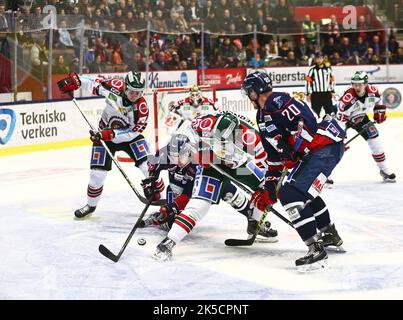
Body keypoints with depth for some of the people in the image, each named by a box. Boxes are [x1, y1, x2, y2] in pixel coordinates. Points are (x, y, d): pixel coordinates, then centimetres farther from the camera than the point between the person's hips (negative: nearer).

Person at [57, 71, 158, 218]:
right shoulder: (115, 86, -21)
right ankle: (91, 204, 22)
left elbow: (134, 131, -26)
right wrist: (75, 80, -11)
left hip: (130, 136, -1)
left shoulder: (141, 106, -26)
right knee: (97, 173, -4)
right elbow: (95, 82, -3)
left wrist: (111, 134, -34)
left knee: (148, 166, -18)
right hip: (105, 135, 1)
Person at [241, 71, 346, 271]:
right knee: (304, 192, 29)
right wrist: (268, 187, 26)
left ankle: (316, 250, -19)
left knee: (291, 195, -18)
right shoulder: (262, 116, 21)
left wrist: (293, 153, -17)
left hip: (326, 146, -11)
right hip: (310, 153, 11)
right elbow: (274, 155, 26)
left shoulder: (276, 102, -12)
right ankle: (330, 235, 45)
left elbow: (306, 121, -24)